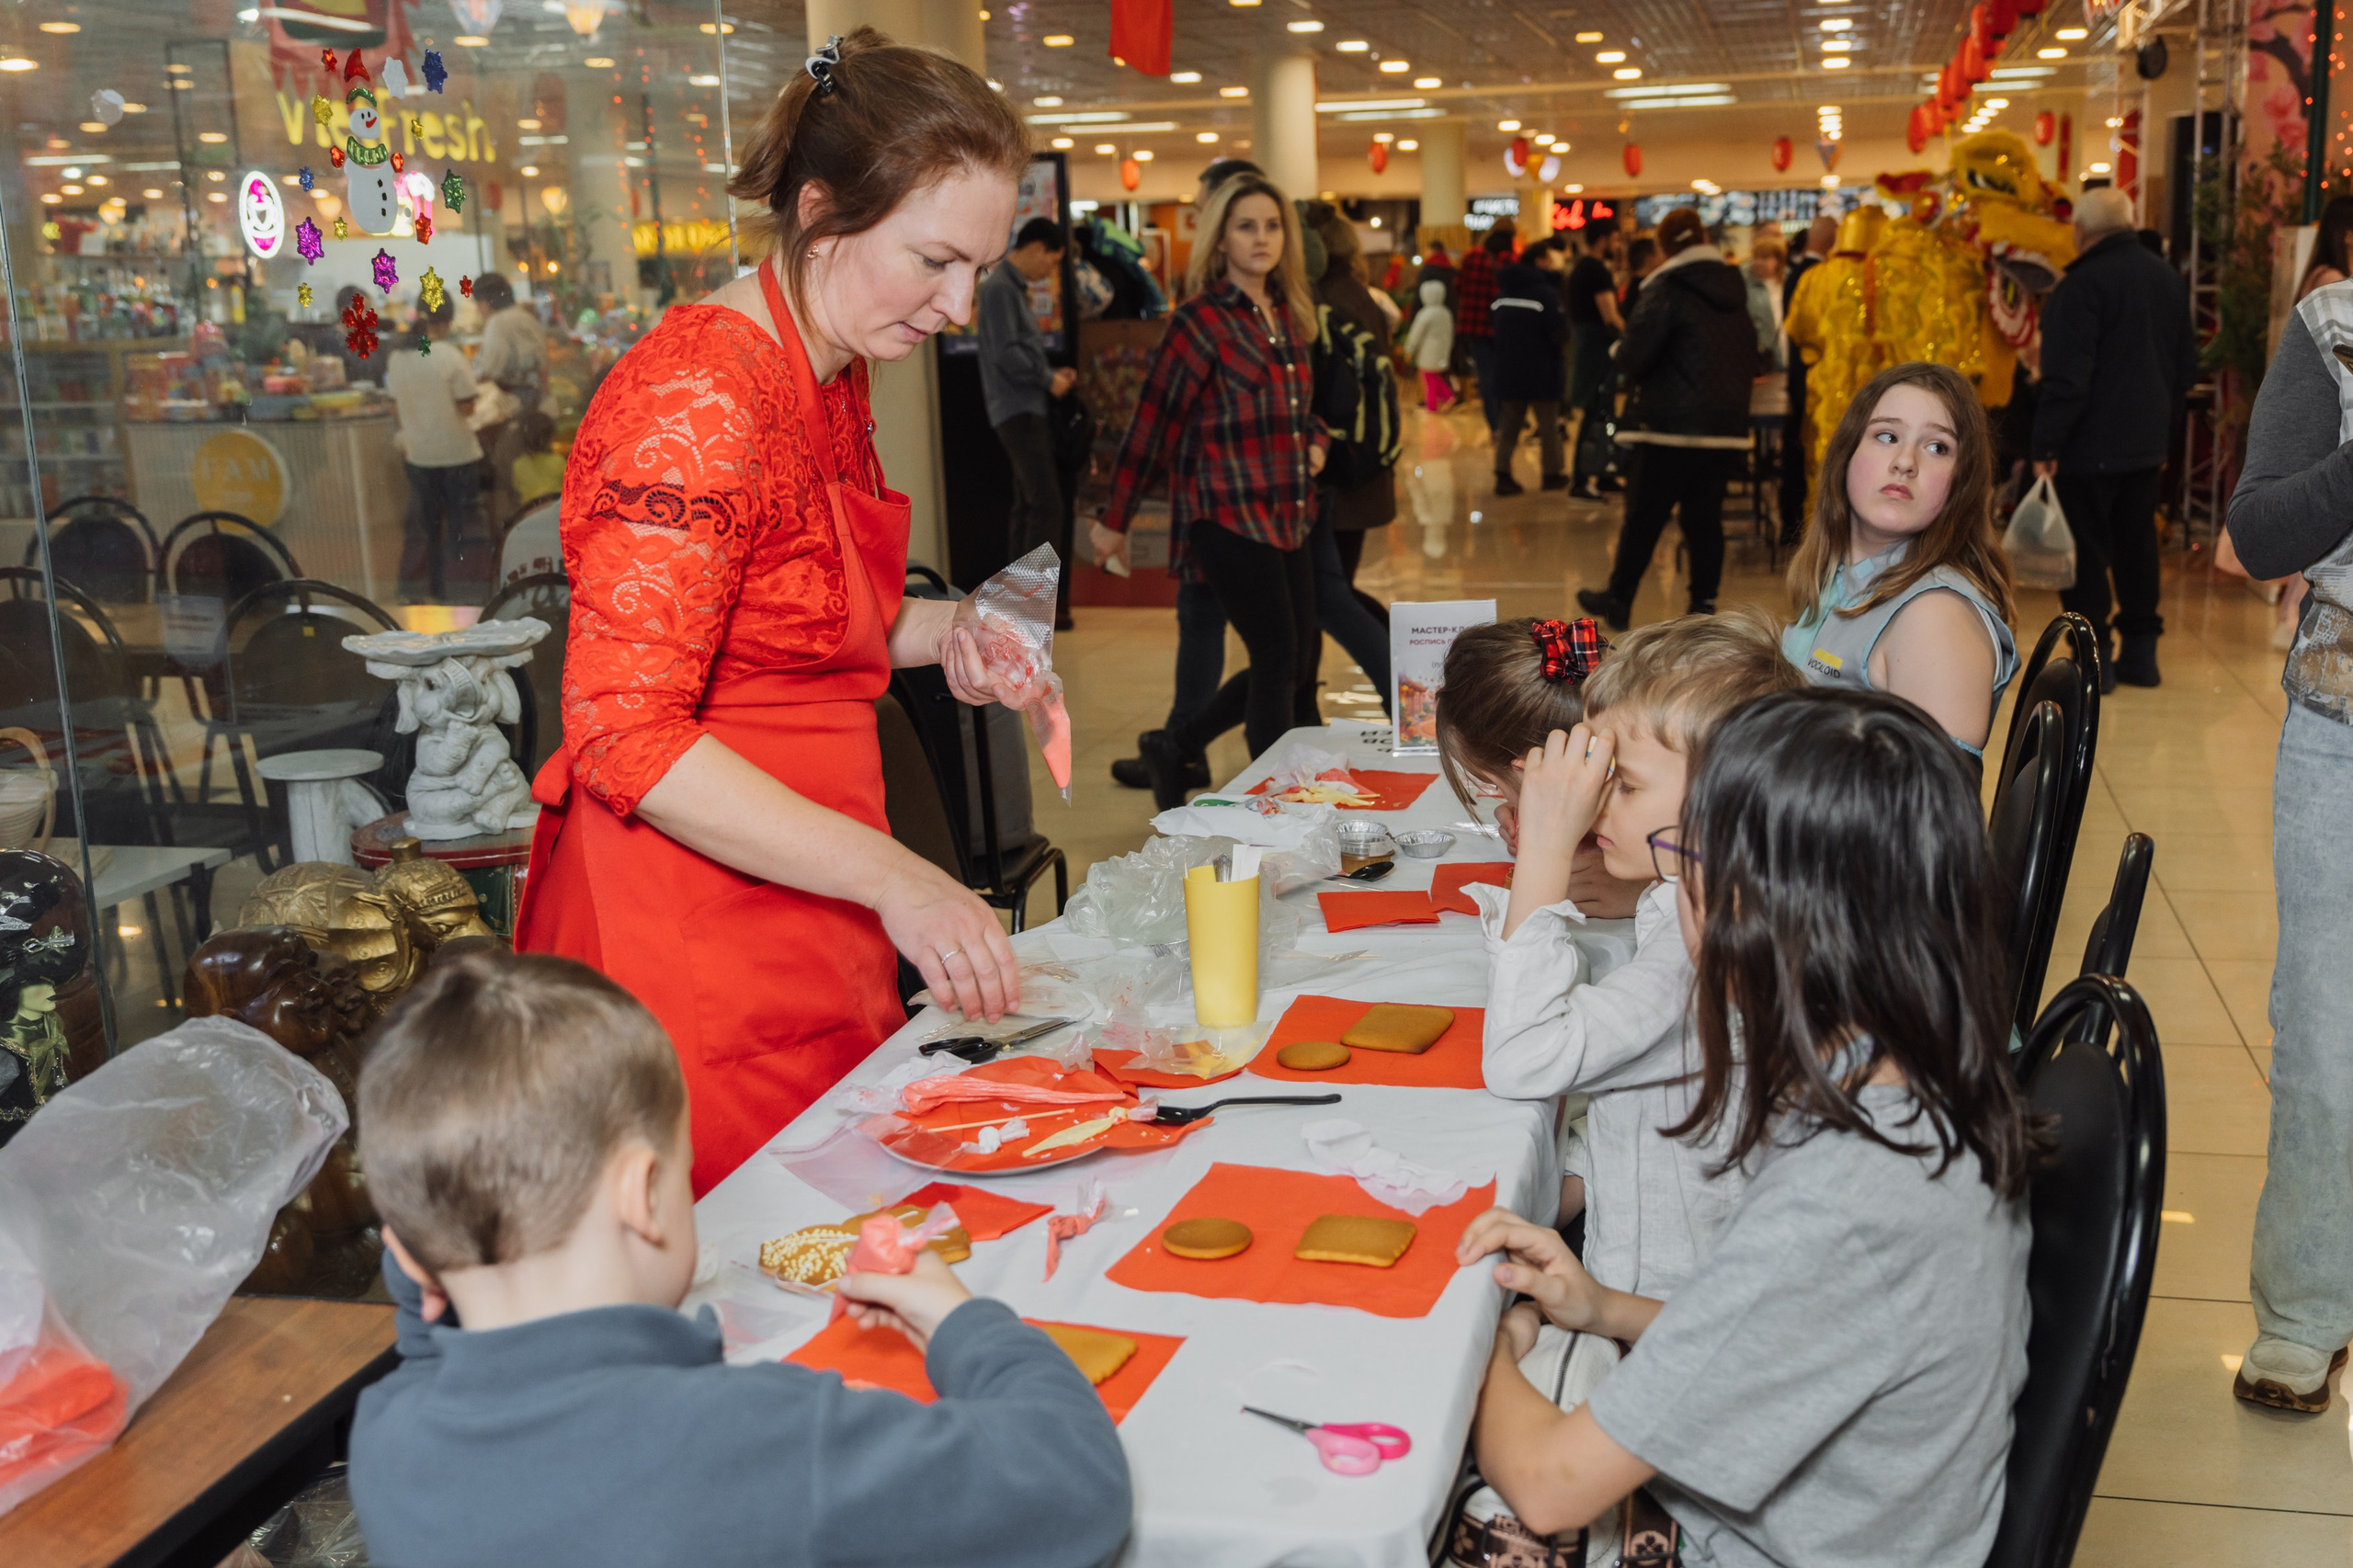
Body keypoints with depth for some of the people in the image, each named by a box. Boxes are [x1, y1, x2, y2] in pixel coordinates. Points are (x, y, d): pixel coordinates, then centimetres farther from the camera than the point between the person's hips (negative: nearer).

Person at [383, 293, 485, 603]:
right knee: (463, 522, 5)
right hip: (456, 453, -5)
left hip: (417, 454, 5)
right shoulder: (450, 358, -16)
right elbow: (466, 408, -15)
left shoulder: (397, 358, 0)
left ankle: (420, 589, 19)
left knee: (424, 522, 15)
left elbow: (396, 403, 10)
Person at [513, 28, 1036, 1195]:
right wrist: (890, 874, -29)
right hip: (694, 928, -9)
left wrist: (935, 633, 5)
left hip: (808, 917, 9)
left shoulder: (832, 380, 11)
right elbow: (626, 738, -24)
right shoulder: (700, 400, -20)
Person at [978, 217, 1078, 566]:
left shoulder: (1015, 287, 18)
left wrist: (1052, 372, 9)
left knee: (1027, 506, 12)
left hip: (1028, 411, 10)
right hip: (1017, 412, -10)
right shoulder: (999, 288, -12)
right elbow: (1006, 354, -20)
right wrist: (1048, 380, -10)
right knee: (1046, 506, -14)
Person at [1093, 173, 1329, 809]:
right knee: (1279, 656, -8)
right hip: (1228, 516, -8)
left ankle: (1174, 746, 25)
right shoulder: (1201, 321, -9)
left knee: (1300, 660, 8)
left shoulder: (1290, 314, 12)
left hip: (1286, 515, 8)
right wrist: (1115, 520, -5)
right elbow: (1153, 421, -7)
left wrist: (1314, 439, 4)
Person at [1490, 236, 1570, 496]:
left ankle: (1503, 475, 3)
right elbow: (1560, 334, -18)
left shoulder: (1503, 292, 8)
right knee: (1548, 425, 9)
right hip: (1541, 374, -5)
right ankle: (1553, 473, 18)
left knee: (1509, 425, 10)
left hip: (1508, 370, 5)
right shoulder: (1546, 292, -14)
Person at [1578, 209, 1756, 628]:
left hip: (1671, 424, -5)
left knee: (1644, 518, 5)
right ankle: (1704, 604, 7)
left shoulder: (1666, 291, -12)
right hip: (1727, 424, 6)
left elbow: (1632, 359, -15)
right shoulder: (1735, 290, 10)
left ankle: (1618, 600, 15)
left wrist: (1622, 353, 6)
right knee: (1706, 519, 8)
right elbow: (1751, 358, 18)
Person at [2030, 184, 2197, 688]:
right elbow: (2186, 367, 16)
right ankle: (2141, 650, 17)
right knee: (2137, 543, 13)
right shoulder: (2169, 279, 11)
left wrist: (2045, 444, -16)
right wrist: (2164, 429, 22)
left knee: (2085, 550, -1)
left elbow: (2067, 377, -20)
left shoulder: (2083, 283, -15)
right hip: (2146, 442, 8)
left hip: (2089, 445, -7)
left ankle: (2092, 654, -1)